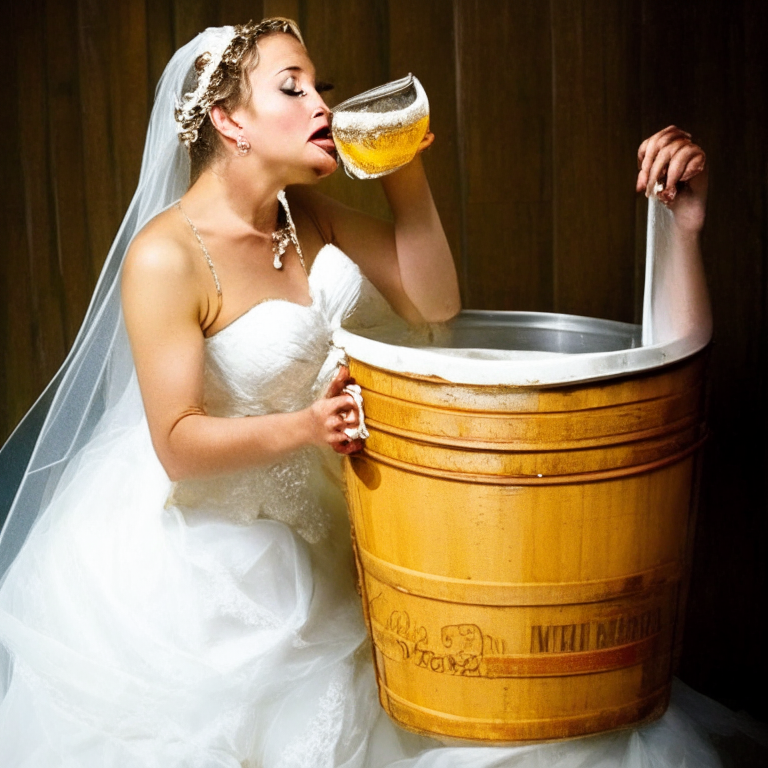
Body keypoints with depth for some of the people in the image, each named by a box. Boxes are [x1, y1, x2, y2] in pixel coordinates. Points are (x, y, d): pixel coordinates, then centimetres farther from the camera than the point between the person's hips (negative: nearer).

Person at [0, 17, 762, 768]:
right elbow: (178, 445, -23)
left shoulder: (305, 214, -1)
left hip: (307, 522, 6)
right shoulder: (164, 257, -23)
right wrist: (303, 427, -37)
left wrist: (407, 180, -11)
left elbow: (432, 305, 0)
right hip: (196, 534, -6)